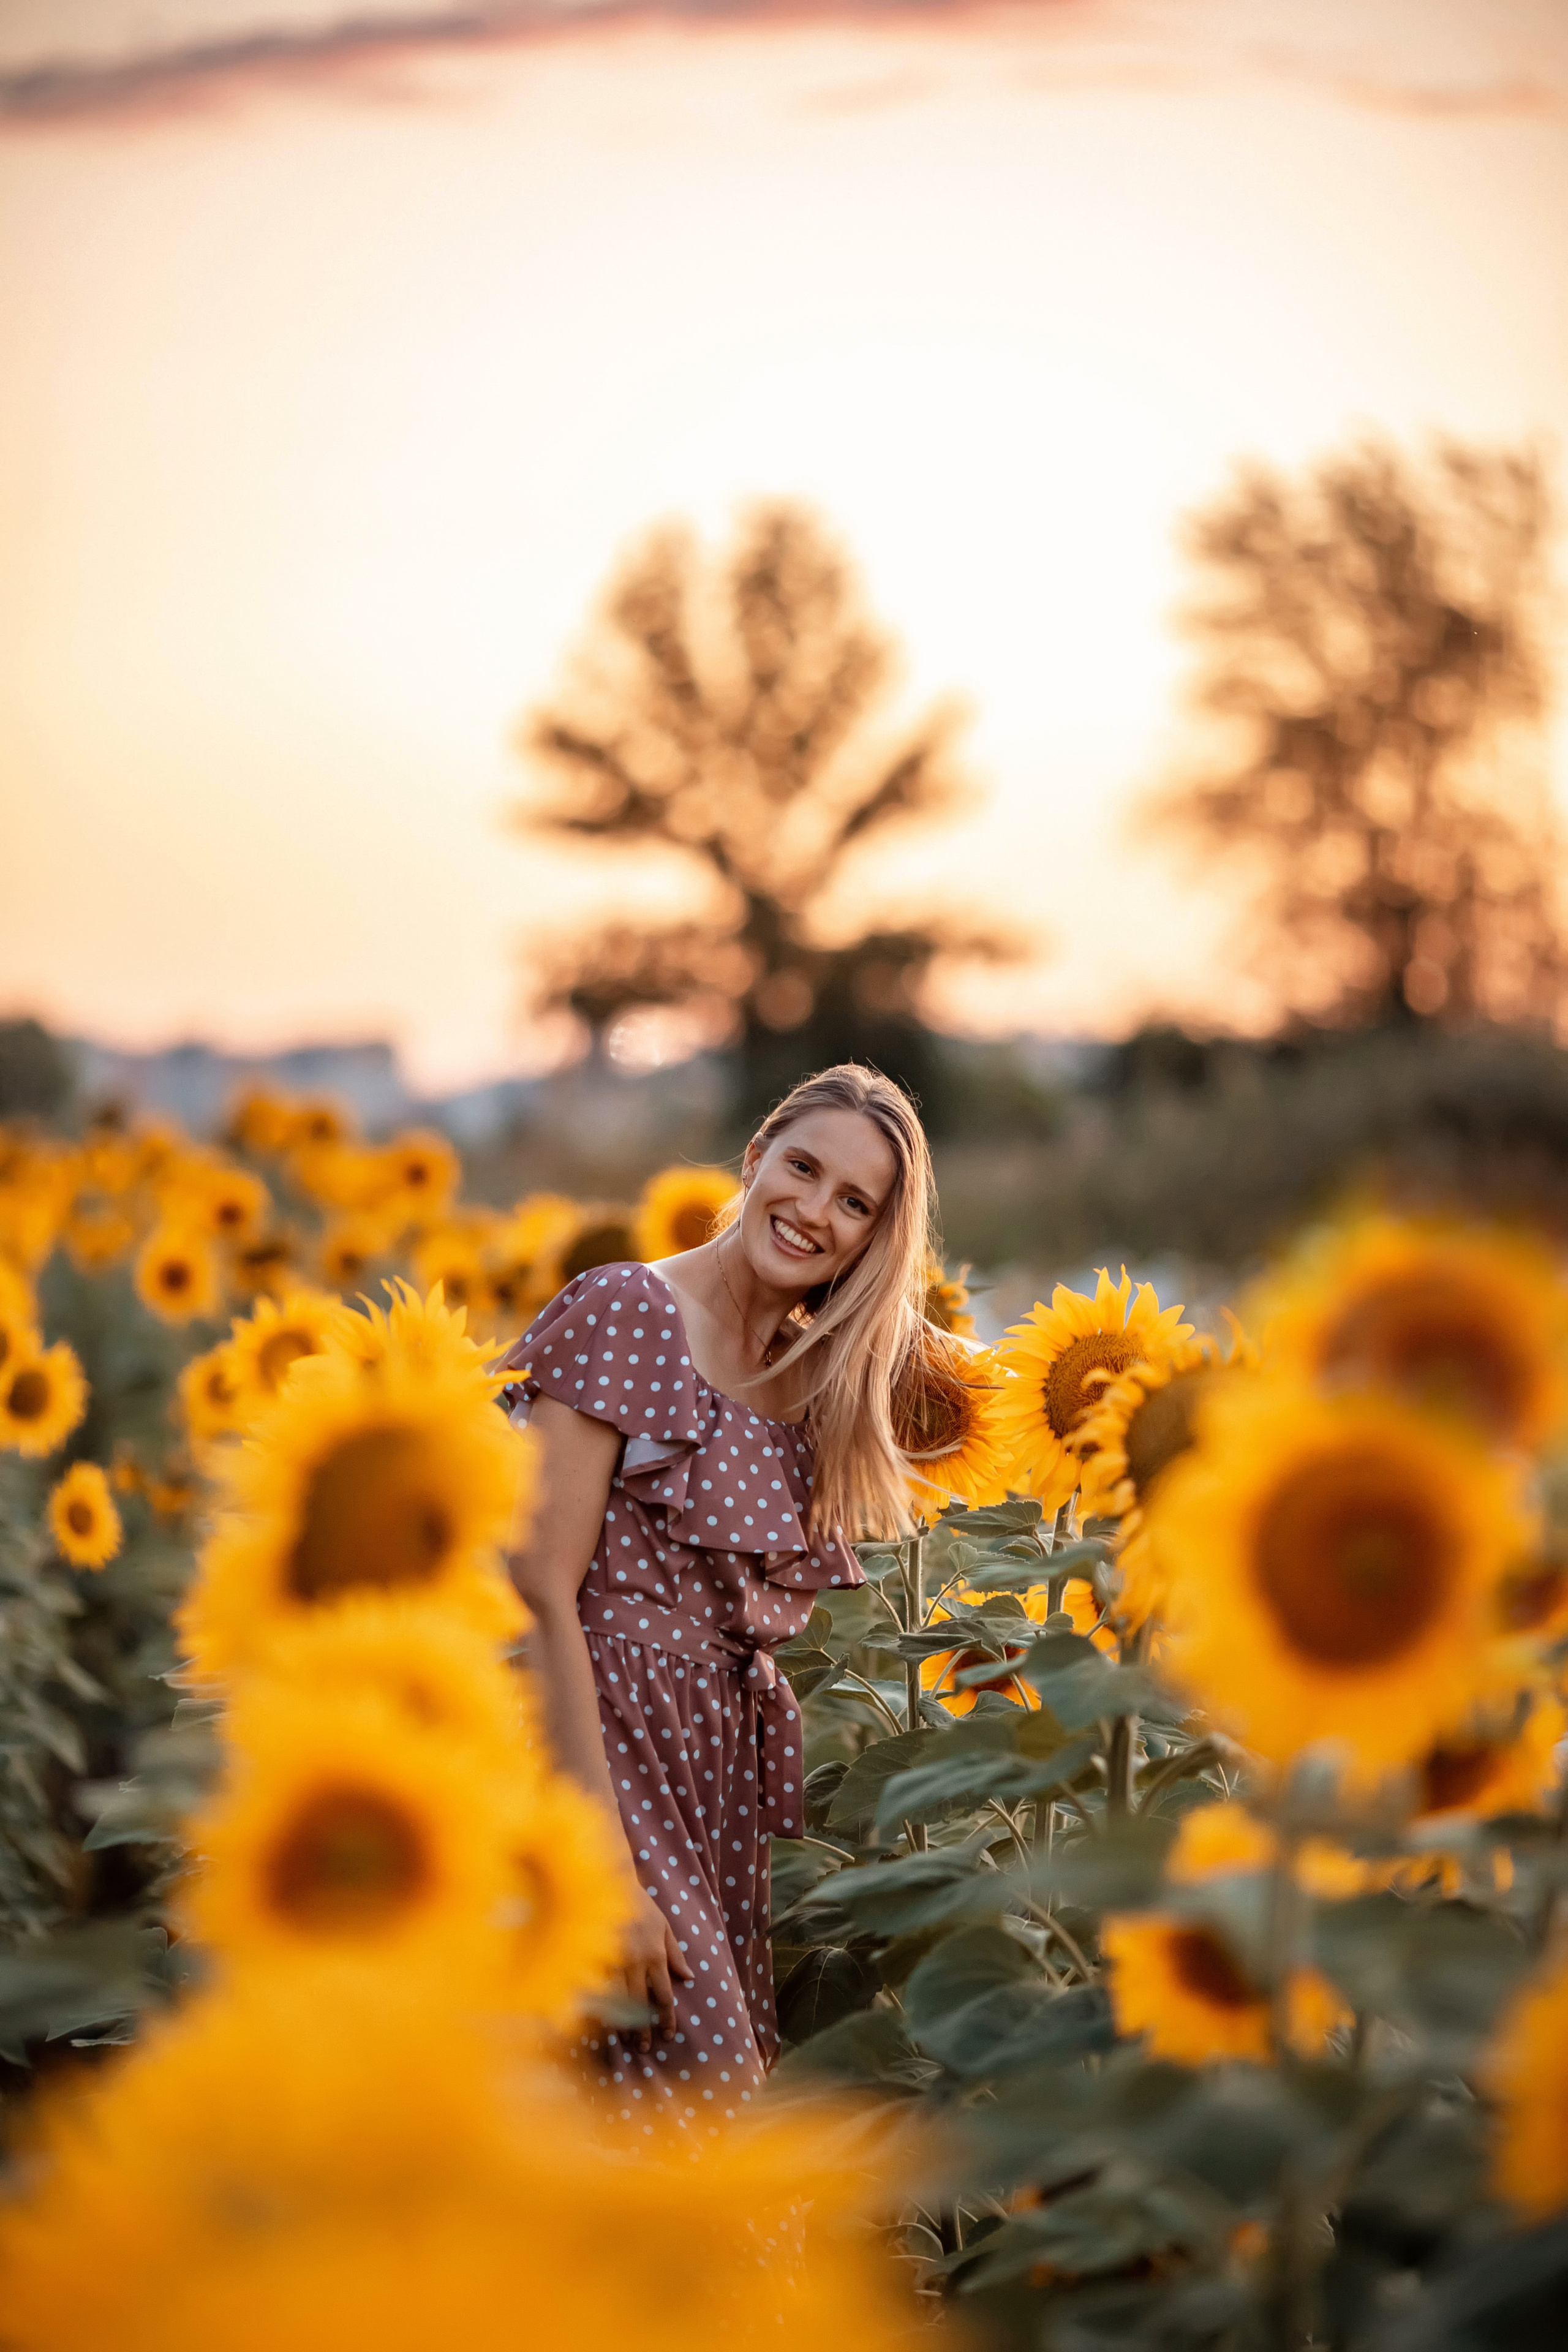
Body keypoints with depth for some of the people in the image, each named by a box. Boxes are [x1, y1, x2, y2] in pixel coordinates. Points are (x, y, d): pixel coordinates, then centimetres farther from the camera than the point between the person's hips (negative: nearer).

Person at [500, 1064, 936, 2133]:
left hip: (729, 1768, 7)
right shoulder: (625, 1313, -9)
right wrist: (603, 1862, -19)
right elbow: (542, 1591, -16)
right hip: (606, 1743, -7)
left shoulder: (818, 1379, 13)